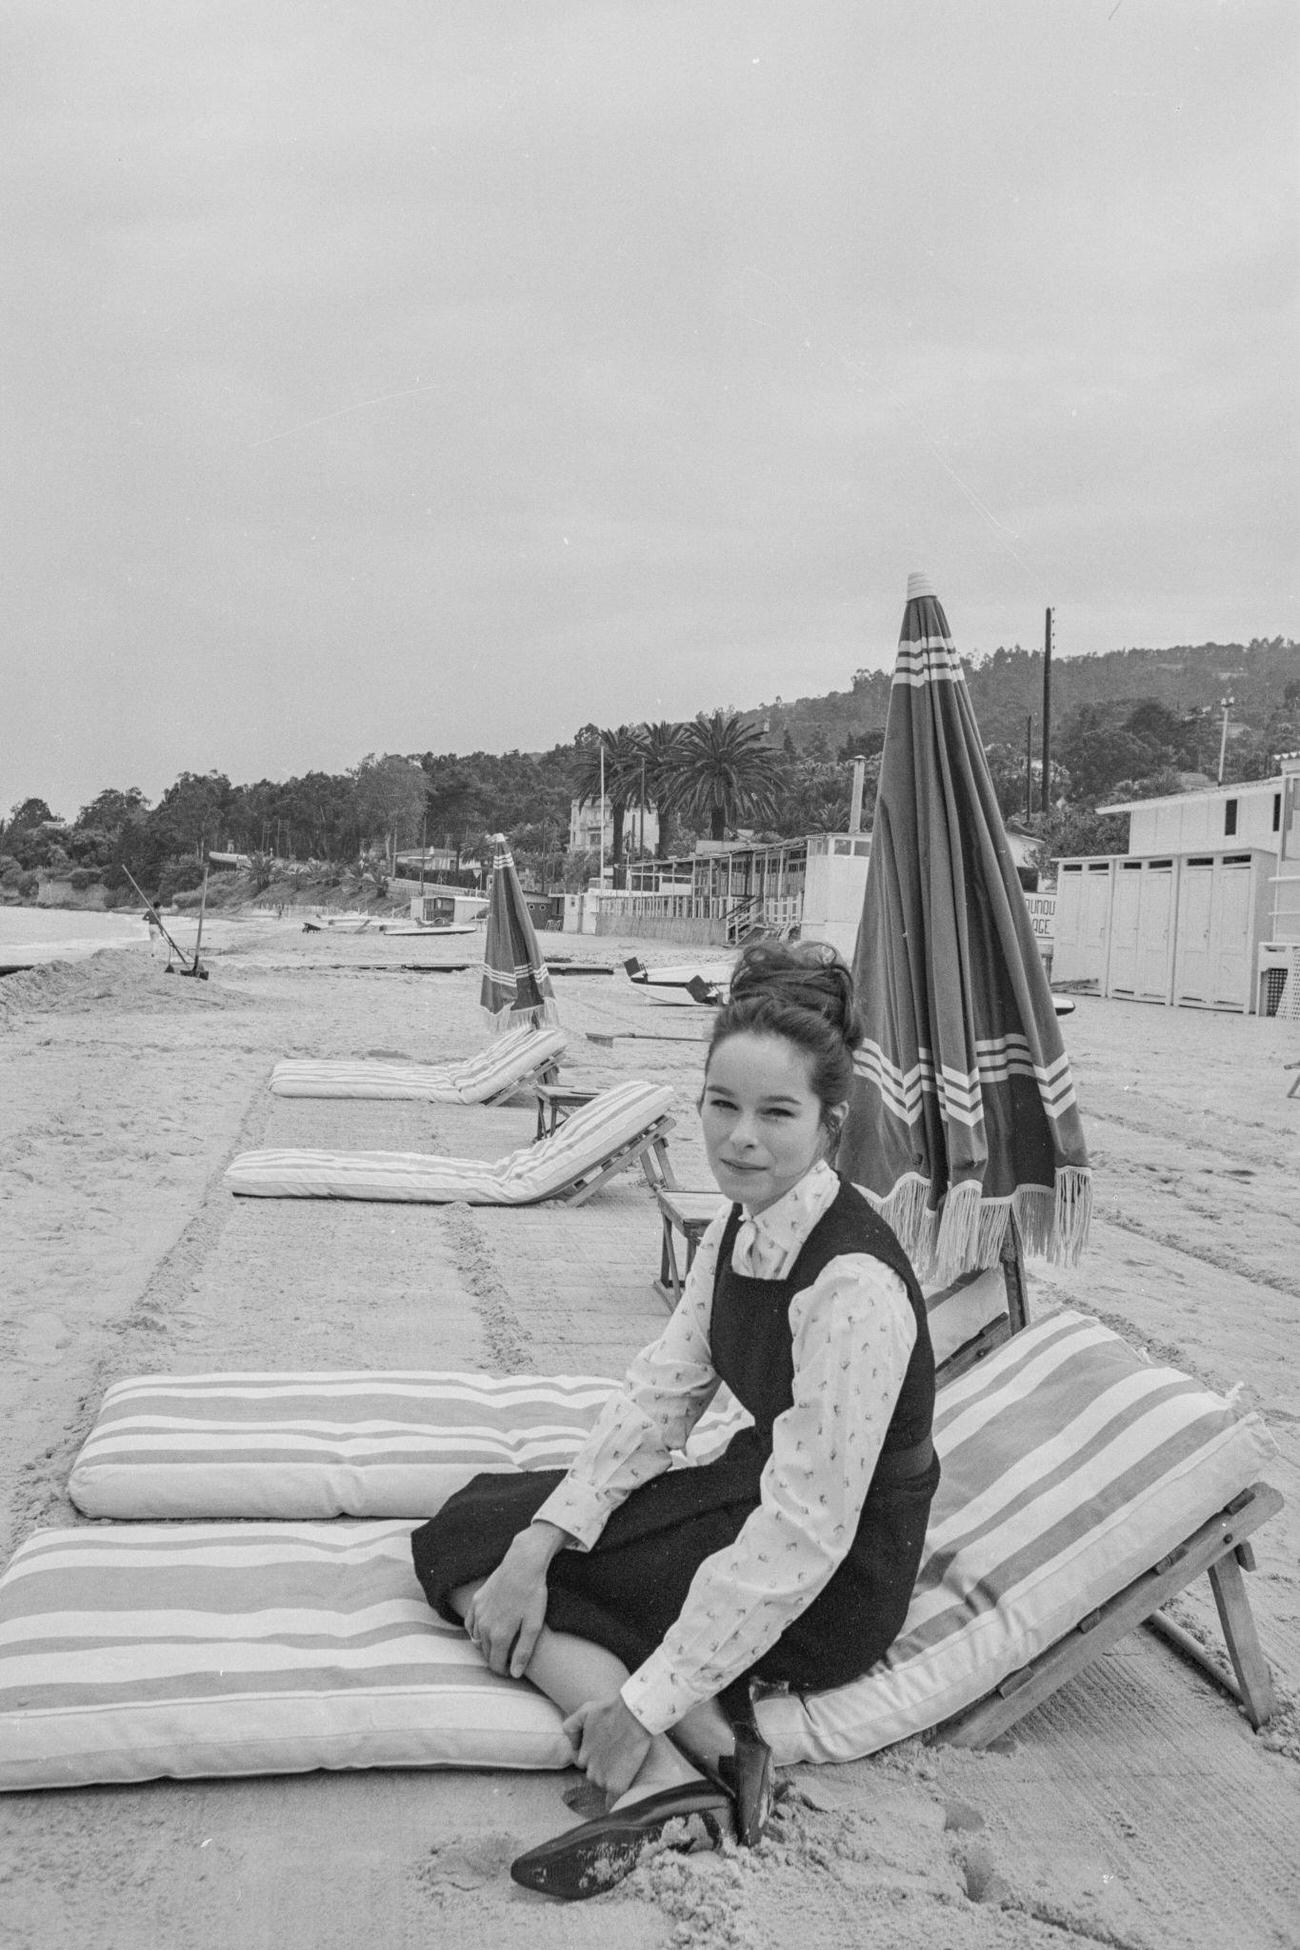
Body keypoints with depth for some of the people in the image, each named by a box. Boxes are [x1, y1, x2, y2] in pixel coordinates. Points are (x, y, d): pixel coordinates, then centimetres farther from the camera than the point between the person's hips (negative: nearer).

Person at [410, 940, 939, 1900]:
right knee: (469, 1526, 5)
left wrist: (649, 1701, -25)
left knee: (467, 1555, -6)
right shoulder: (739, 1227, -3)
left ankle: (664, 1772, -18)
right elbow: (661, 1391, -1)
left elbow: (799, 1535, -29)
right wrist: (539, 1541, -13)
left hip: (825, 1592, -9)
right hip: (754, 1493, 9)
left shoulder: (855, 1285, -30)